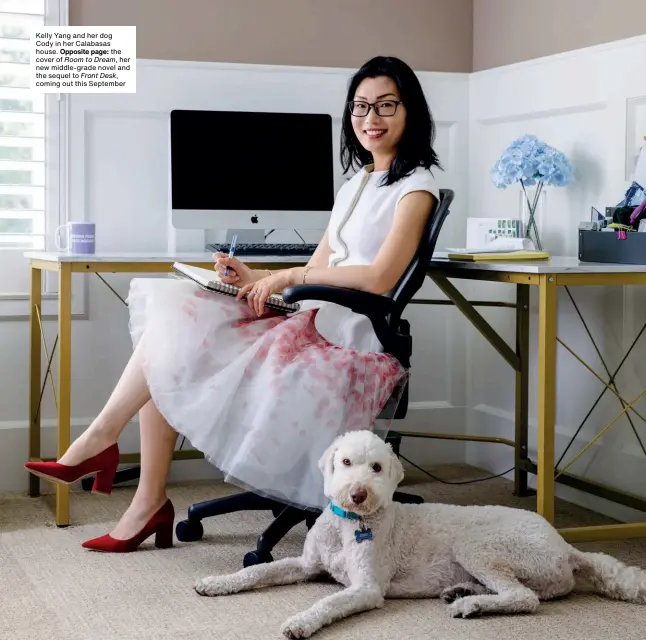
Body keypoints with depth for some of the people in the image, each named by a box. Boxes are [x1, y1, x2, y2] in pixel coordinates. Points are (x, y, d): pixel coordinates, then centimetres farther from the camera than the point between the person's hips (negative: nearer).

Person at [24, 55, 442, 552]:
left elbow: (379, 278, -16)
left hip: (352, 343, -8)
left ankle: (99, 441, -2)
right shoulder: (357, 184, 24)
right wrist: (257, 279, 5)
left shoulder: (416, 186, -2)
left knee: (175, 331, -18)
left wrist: (288, 278, -9)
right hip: (314, 325, 8)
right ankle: (150, 501, -14)